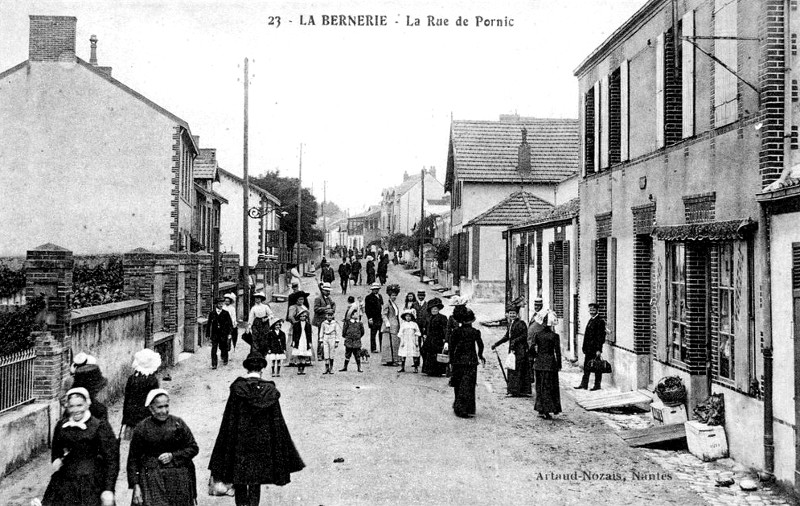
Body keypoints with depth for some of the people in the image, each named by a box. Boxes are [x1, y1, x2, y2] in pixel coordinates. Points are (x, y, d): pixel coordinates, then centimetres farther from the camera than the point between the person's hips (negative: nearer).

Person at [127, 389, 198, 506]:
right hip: (151, 481, -1)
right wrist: (135, 485, -3)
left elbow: (193, 448, 7)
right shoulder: (141, 428, 0)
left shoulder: (178, 423, 3)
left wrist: (172, 456, -7)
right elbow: (133, 459, 3)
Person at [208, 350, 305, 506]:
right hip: (262, 443, 0)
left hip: (239, 442, 0)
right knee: (255, 483, 10)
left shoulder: (237, 388, -8)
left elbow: (229, 420, -5)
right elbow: (277, 422, -2)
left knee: (239, 482, 12)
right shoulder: (270, 390, -6)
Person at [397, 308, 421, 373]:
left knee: (414, 355, -1)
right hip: (405, 342, 1)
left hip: (412, 342, -1)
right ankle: (402, 368, 8)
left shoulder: (414, 324, 4)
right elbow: (401, 334, 5)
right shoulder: (403, 324, 6)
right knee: (402, 355, -1)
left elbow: (418, 333, 6)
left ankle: (416, 368, 6)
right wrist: (402, 342, -2)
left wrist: (416, 342, 1)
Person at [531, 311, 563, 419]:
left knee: (540, 386, 13)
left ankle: (540, 410, 14)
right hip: (550, 363, -3)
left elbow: (532, 349, -3)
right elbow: (557, 352, -8)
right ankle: (547, 410, 2)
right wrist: (559, 365, 0)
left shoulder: (538, 334, -1)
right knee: (549, 387, 5)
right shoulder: (554, 336, -9)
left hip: (539, 363, 3)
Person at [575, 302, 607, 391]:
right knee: (586, 366, 12)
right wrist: (585, 347, 16)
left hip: (595, 348, -9)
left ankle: (597, 385, 11)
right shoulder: (591, 320, 14)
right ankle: (584, 384, 18)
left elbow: (600, 336, -17)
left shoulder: (600, 321, -13)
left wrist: (599, 349, -19)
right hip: (589, 348, 9)